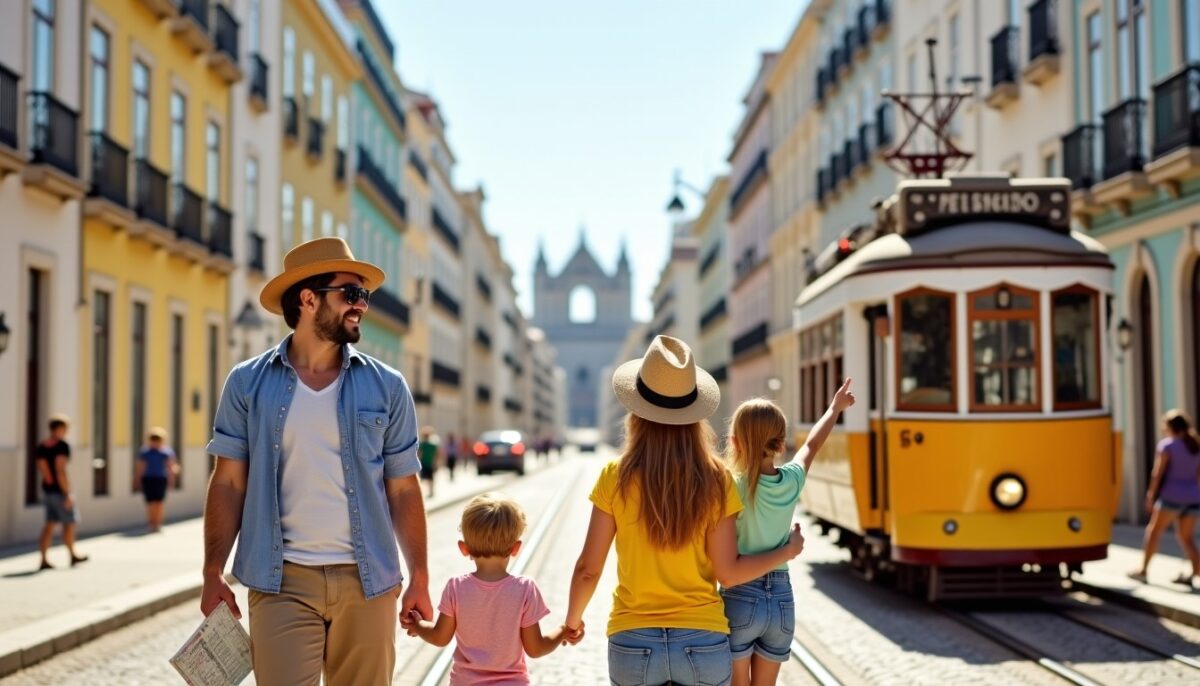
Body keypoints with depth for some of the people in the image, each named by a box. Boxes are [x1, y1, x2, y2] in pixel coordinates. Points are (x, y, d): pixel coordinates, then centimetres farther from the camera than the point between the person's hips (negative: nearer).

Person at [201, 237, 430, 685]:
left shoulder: (386, 387, 4)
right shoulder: (248, 383, 2)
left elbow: (403, 491, 6)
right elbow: (228, 484, 3)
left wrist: (419, 579, 3)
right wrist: (213, 574, -2)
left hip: (367, 581, 2)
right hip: (281, 581, -1)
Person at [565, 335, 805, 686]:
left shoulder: (616, 477, -7)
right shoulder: (716, 480, -6)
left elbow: (588, 569, -3)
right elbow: (728, 572, -5)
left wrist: (573, 620, 16)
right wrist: (788, 551, 12)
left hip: (633, 643, 0)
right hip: (702, 642, 1)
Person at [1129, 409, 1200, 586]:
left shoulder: (1167, 445, -5)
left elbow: (1158, 473, -8)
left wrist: (1150, 496, -2)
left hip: (1172, 496, -5)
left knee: (1153, 531, 8)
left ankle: (1143, 570, 10)